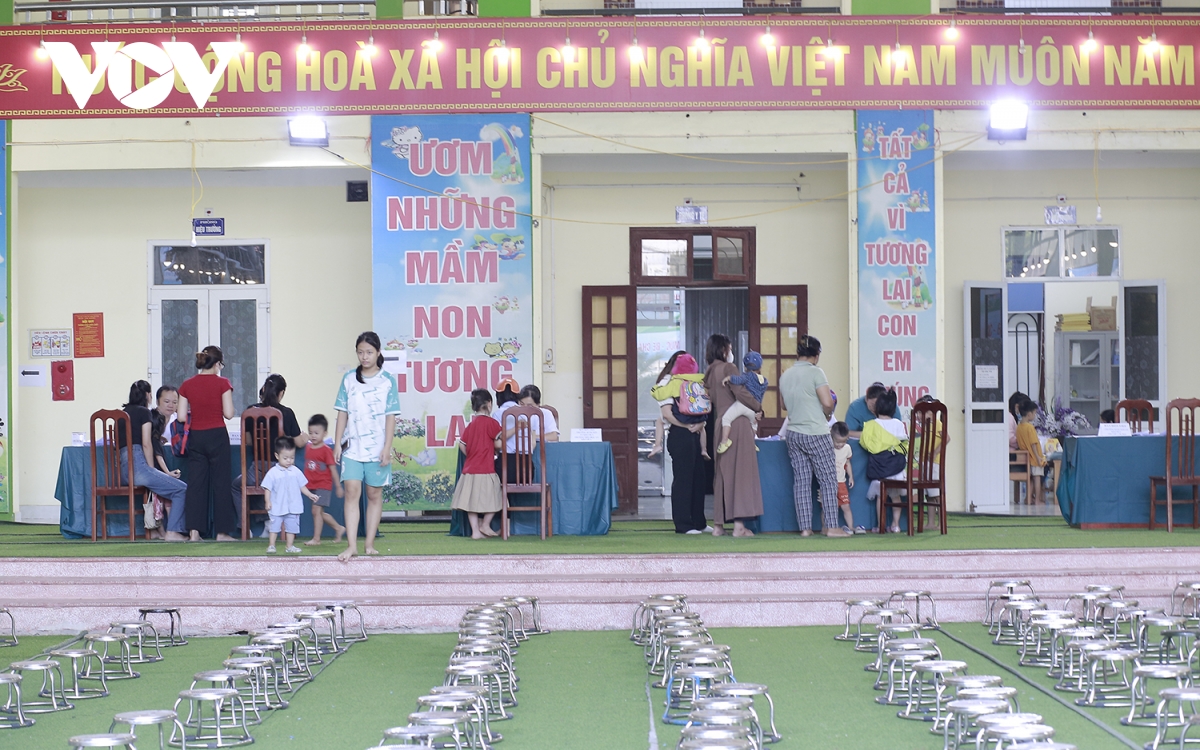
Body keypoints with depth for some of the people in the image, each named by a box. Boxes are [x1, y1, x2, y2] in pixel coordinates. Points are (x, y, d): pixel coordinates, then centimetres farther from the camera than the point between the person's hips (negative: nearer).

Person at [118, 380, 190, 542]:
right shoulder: (143, 412, 0)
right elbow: (146, 444, -8)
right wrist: (152, 469, 2)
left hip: (122, 469, 9)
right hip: (137, 465, -9)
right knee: (181, 489, -4)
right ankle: (172, 532, -10)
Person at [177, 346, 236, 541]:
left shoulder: (187, 385, 1)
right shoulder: (222, 383, -8)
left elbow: (182, 417, -1)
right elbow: (229, 414, -11)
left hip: (195, 437, 3)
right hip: (217, 436, -3)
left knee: (196, 482, 6)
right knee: (220, 482, 4)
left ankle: (194, 530, 0)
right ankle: (222, 531, 6)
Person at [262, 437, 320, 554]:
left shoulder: (296, 471, 3)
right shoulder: (273, 473, -8)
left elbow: (302, 486, 11)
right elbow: (267, 488, -8)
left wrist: (310, 495, 4)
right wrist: (268, 501, -16)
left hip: (293, 507, 3)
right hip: (277, 507, -3)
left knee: (292, 526, 9)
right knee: (274, 526, 1)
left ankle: (290, 546, 19)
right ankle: (271, 545, 9)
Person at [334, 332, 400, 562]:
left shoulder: (387, 381, 1)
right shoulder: (349, 380, 7)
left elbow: (391, 417, -1)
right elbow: (342, 413, 8)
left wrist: (387, 448, -8)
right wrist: (337, 443, 3)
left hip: (377, 448, -1)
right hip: (352, 447, 1)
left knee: (374, 494, 5)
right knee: (351, 492, -10)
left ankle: (369, 544, 12)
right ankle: (351, 545, -14)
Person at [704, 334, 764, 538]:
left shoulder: (709, 373, 14)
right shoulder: (728, 368, -7)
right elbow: (740, 393, -16)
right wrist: (758, 406, -1)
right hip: (737, 424, -7)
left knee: (723, 473, 11)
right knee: (740, 472, -6)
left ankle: (718, 524, 11)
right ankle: (739, 524, -11)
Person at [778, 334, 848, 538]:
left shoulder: (785, 376, 8)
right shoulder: (815, 372, -11)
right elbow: (827, 402, -17)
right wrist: (826, 415, 2)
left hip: (793, 434, 6)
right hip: (816, 434, -6)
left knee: (801, 481, 6)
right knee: (828, 479, 1)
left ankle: (805, 527, 5)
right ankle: (831, 526, -2)